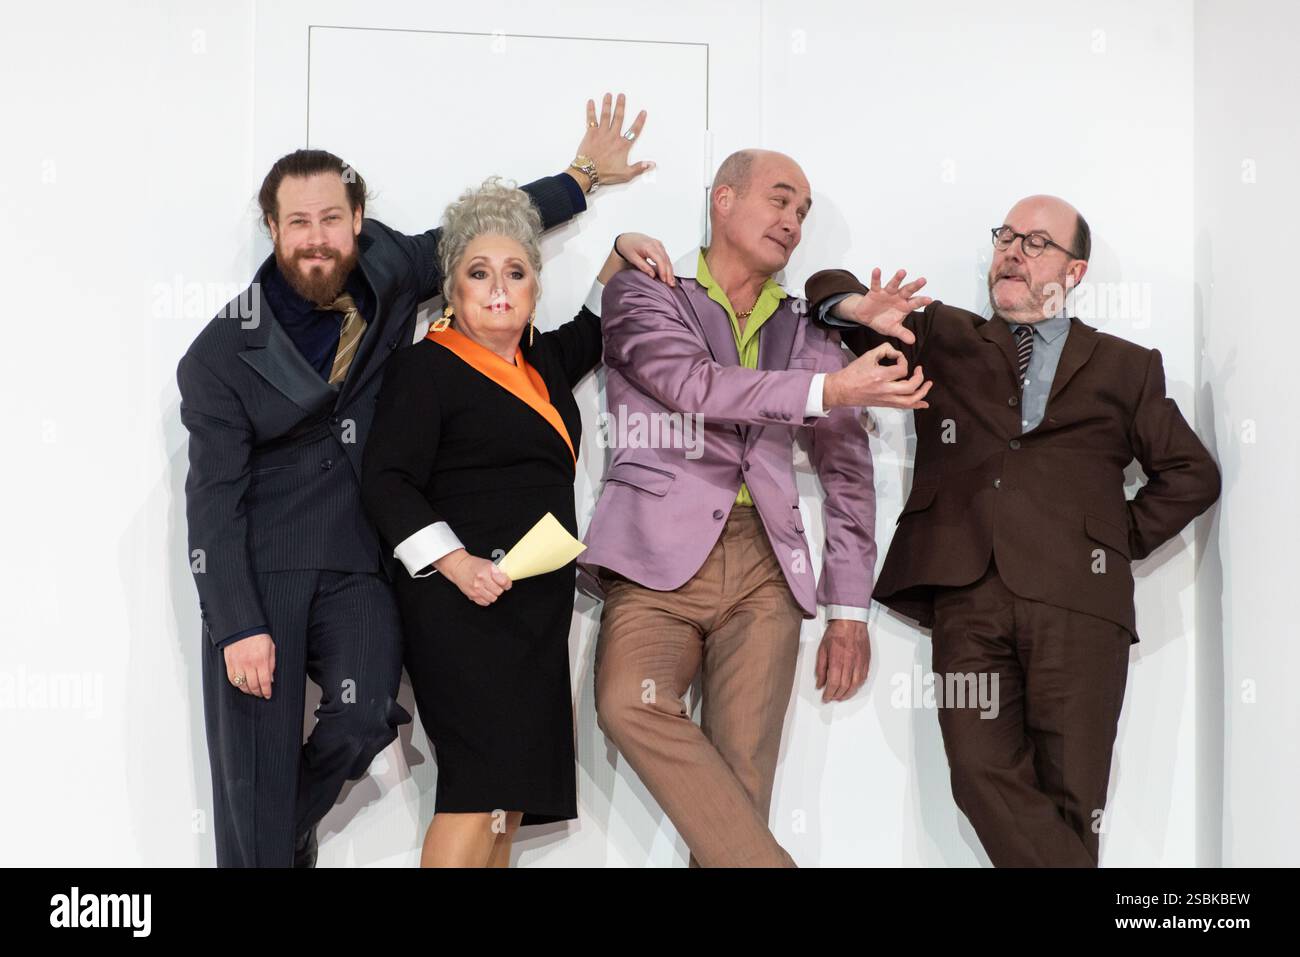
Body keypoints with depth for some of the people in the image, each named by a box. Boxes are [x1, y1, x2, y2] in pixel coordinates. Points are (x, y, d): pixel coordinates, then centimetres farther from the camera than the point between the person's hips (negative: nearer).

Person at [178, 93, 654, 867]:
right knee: (256, 779, -6)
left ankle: (295, 831, 10)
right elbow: (214, 497, -7)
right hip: (258, 568, -2)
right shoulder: (225, 352, -6)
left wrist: (584, 174, 27)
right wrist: (236, 626, -13)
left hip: (357, 566, 3)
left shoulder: (389, 274, 3)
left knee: (367, 715, -20)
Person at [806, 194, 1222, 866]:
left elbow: (1192, 475, 21)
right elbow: (831, 288, 22)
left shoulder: (1124, 368, 21)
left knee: (1070, 795, -5)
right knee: (983, 774, -15)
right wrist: (865, 309, -1)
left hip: (1076, 593, -1)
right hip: (967, 590, 1)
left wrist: (1124, 539, 9)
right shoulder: (942, 339, 23)